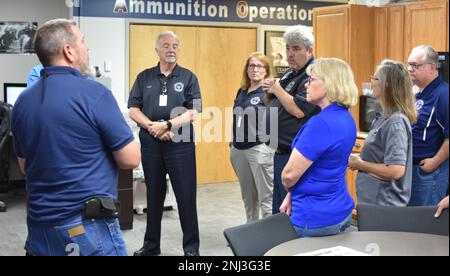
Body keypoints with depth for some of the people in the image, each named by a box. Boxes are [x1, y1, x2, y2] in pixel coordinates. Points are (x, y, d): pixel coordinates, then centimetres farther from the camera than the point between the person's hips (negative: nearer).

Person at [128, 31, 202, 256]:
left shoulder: (188, 78, 3)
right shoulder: (144, 77, 9)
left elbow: (193, 112, -6)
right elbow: (133, 110, 3)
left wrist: (167, 125, -17)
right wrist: (152, 127, -12)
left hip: (180, 144, -2)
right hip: (150, 144, 2)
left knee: (186, 196, 1)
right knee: (153, 195, 12)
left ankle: (191, 246, 12)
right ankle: (151, 244, 24)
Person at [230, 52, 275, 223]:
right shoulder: (241, 92, 14)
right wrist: (232, 146, 20)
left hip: (260, 149, -7)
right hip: (239, 150, 7)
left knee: (266, 198, -5)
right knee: (248, 197, 16)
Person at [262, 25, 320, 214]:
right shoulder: (289, 75, 15)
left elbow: (299, 110, -25)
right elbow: (273, 107, 21)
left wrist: (277, 89, -13)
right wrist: (268, 93, 0)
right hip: (281, 151, 10)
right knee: (279, 207, 18)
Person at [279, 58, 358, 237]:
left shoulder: (321, 123, -24)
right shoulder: (346, 119, 5)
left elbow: (289, 175, -20)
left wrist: (289, 190, 3)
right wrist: (292, 195, 9)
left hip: (318, 218, -9)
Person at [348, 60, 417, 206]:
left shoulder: (395, 122, -20)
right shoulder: (385, 118, 8)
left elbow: (396, 170, -26)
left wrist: (359, 164, -16)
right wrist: (360, 158, 1)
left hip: (384, 205, -9)